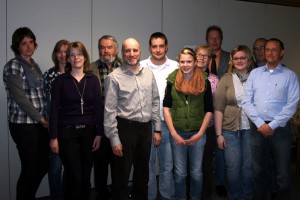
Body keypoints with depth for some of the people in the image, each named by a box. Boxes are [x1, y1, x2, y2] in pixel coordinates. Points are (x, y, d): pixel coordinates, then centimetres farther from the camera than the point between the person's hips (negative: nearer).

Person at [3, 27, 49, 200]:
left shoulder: (34, 65, 14)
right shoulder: (13, 66, -8)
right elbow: (19, 97, -15)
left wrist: (45, 118, 6)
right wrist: (40, 118, -11)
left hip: (40, 123, 7)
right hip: (24, 124, -7)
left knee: (43, 165, 14)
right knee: (29, 169, 2)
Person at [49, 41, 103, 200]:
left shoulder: (93, 80, 6)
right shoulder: (60, 81, 0)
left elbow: (99, 108, 5)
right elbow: (54, 110, -2)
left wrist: (99, 133, -1)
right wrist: (53, 137, -7)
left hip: (88, 131, 3)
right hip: (67, 132, -2)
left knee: (86, 176, 8)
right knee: (74, 177, -5)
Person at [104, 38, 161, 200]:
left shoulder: (148, 74, 7)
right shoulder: (114, 77, -8)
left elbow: (155, 102, 11)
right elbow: (109, 111, -9)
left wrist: (157, 129, 8)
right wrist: (114, 139, -11)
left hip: (146, 128, 5)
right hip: (125, 128, -4)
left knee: (143, 172, 18)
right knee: (121, 174, 7)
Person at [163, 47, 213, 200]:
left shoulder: (204, 83, 0)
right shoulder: (172, 82, 0)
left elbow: (209, 111, 2)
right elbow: (166, 109, -1)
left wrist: (200, 134, -5)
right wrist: (174, 134, -7)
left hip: (197, 134, 0)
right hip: (177, 133, 0)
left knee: (196, 173, 10)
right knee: (180, 173, 7)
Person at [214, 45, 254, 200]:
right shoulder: (226, 79, 0)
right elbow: (218, 108, -2)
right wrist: (219, 134, -5)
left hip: (251, 129, 1)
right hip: (230, 130, -1)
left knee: (248, 167, 10)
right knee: (233, 167, 4)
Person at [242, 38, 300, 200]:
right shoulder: (255, 73, 8)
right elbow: (246, 101, 2)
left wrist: (272, 126, -13)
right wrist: (260, 124, -8)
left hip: (280, 129, -2)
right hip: (257, 128, 2)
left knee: (283, 175, 5)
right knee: (258, 172, 13)